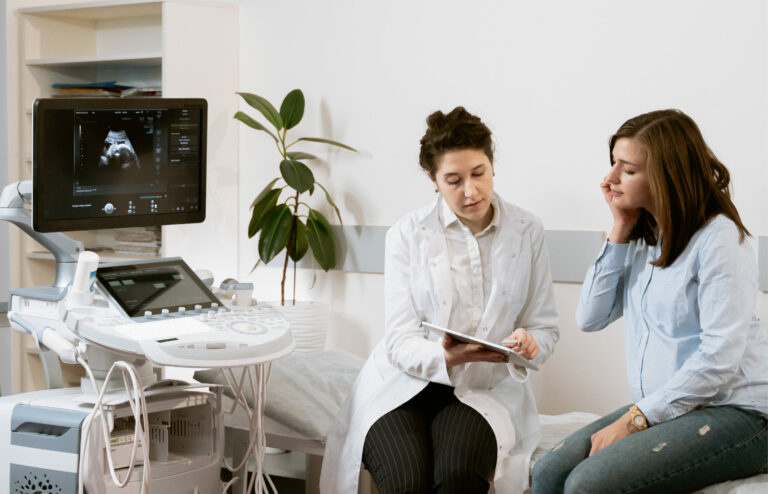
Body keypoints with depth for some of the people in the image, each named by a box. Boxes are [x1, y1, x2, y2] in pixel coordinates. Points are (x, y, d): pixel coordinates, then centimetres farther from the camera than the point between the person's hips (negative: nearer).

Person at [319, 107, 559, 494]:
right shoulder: (408, 234, 1)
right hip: (404, 385, -1)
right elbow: (401, 341, -6)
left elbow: (545, 327, 9)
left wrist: (529, 344, -16)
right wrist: (446, 357, -29)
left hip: (482, 390, 1)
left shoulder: (527, 232, 6)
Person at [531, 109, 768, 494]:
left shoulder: (717, 237, -12)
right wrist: (620, 231, 2)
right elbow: (590, 318, 7)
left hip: (732, 413, -7)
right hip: (659, 409, 7)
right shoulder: (643, 238, 13)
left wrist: (635, 419, -19)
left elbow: (721, 356, -19)